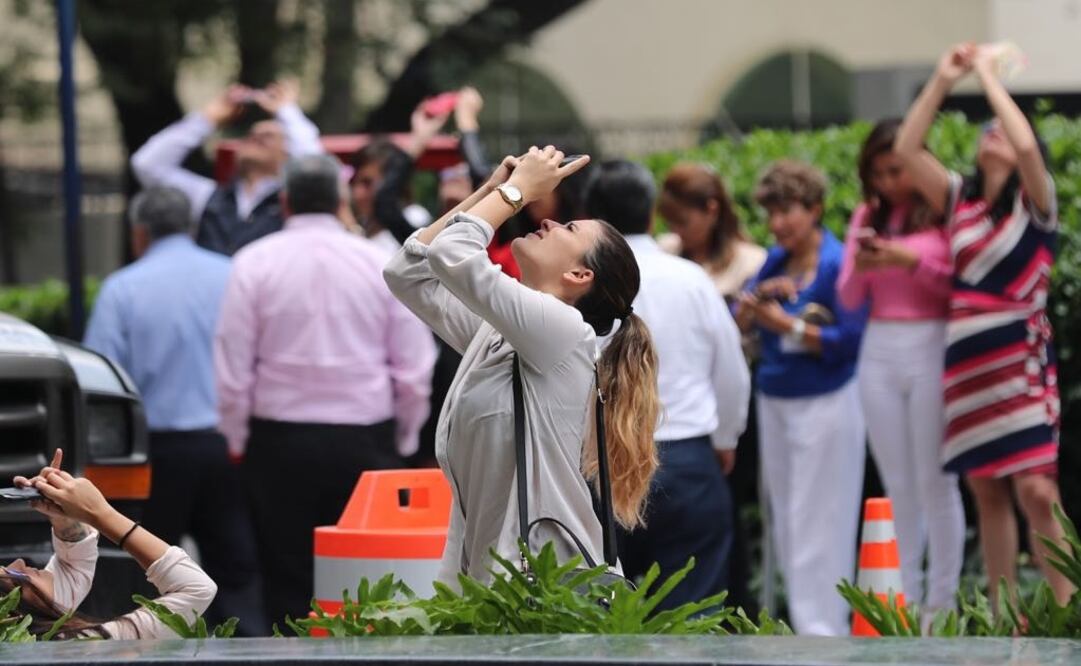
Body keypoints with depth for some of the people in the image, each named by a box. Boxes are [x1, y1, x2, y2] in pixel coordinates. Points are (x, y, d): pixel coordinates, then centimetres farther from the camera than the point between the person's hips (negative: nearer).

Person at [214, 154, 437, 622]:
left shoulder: (255, 263, -2)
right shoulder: (381, 263, 2)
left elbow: (233, 370, -2)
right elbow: (416, 371, 2)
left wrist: (236, 442, 9)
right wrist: (403, 443, 14)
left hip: (280, 442, -1)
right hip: (366, 440, 1)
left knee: (288, 583, 3)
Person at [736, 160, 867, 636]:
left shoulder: (837, 263, -13)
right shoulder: (775, 260, 8)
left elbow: (849, 340, -18)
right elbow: (738, 324, 4)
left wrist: (786, 324, -19)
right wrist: (759, 295, -14)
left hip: (824, 403, -8)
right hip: (774, 401, 8)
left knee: (817, 523, -5)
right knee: (785, 520, 11)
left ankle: (822, 629, -1)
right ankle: (802, 622, 18)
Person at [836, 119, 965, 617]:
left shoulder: (945, 214, -3)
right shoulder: (868, 218, 10)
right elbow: (850, 299, 9)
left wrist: (912, 261, -18)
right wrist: (861, 266, -12)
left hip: (932, 350, -5)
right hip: (880, 354, 5)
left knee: (935, 482, -2)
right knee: (898, 486, 7)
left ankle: (941, 605, 3)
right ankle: (906, 601, 11)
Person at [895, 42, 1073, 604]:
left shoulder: (1034, 202, 0)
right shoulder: (959, 199, 12)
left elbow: (1026, 145, -20)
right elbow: (906, 149, 5)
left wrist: (987, 75, -10)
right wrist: (942, 81, 0)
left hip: (1021, 363, -5)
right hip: (967, 367, 5)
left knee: (1036, 492, -14)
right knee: (987, 494, 6)